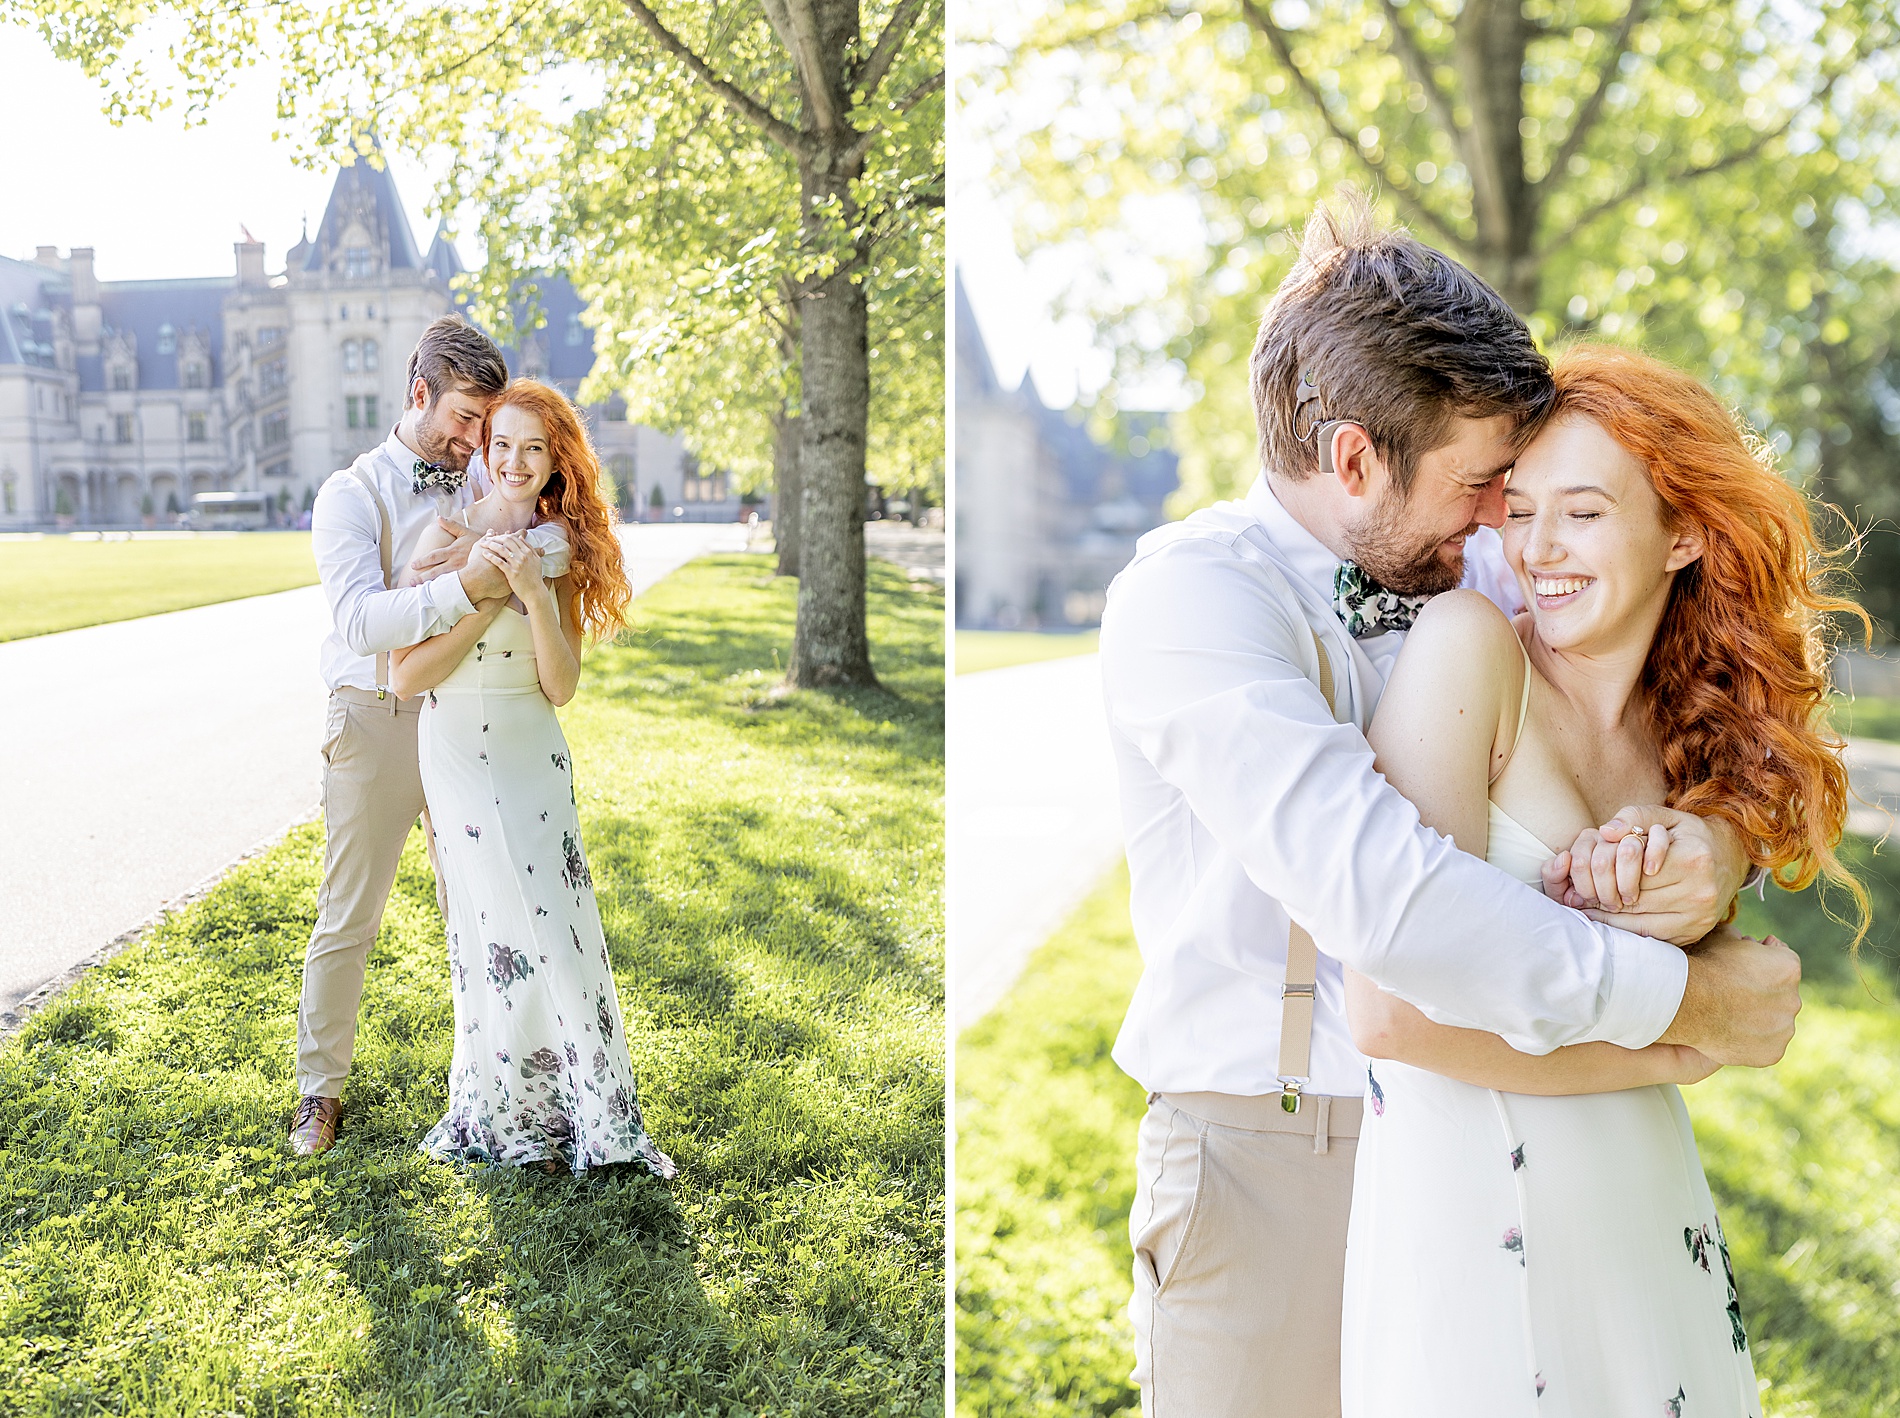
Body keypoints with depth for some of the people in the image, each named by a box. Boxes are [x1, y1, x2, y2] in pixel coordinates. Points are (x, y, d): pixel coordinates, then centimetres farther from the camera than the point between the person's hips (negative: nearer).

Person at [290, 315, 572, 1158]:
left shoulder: (484, 489, 7)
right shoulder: (351, 495, -6)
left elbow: (567, 537, -9)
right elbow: (361, 620, -21)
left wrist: (489, 550, -24)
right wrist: (464, 588, -34)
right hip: (375, 719, -3)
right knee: (347, 919, 4)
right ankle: (320, 1088, 18)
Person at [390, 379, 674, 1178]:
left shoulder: (565, 549, 2)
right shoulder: (446, 537, -9)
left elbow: (562, 686, -4)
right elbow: (407, 677, -13)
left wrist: (535, 594, -17)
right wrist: (487, 599, -18)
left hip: (535, 752, 3)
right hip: (457, 749, -3)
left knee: (556, 924, 6)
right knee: (506, 930, 0)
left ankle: (580, 1103, 21)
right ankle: (517, 1118, 17)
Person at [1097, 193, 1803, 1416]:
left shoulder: (1478, 578, 3)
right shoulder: (1191, 593, -17)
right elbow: (1382, 893, -30)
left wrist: (1722, 846, -15)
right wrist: (1688, 999, -21)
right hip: (1275, 1162, -5)